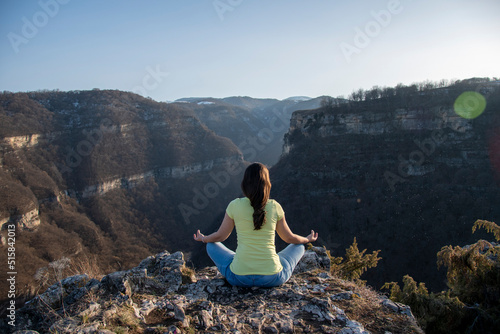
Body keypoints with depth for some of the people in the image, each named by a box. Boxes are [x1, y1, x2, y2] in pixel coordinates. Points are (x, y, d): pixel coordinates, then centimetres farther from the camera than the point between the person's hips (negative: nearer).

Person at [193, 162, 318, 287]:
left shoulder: (235, 205, -6)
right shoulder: (275, 207, -4)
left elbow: (220, 236, 8)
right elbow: (289, 238, 11)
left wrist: (203, 239, 30)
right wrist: (307, 239, 33)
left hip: (239, 277, 0)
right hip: (272, 279, 0)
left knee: (211, 245, 25)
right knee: (299, 246, 26)